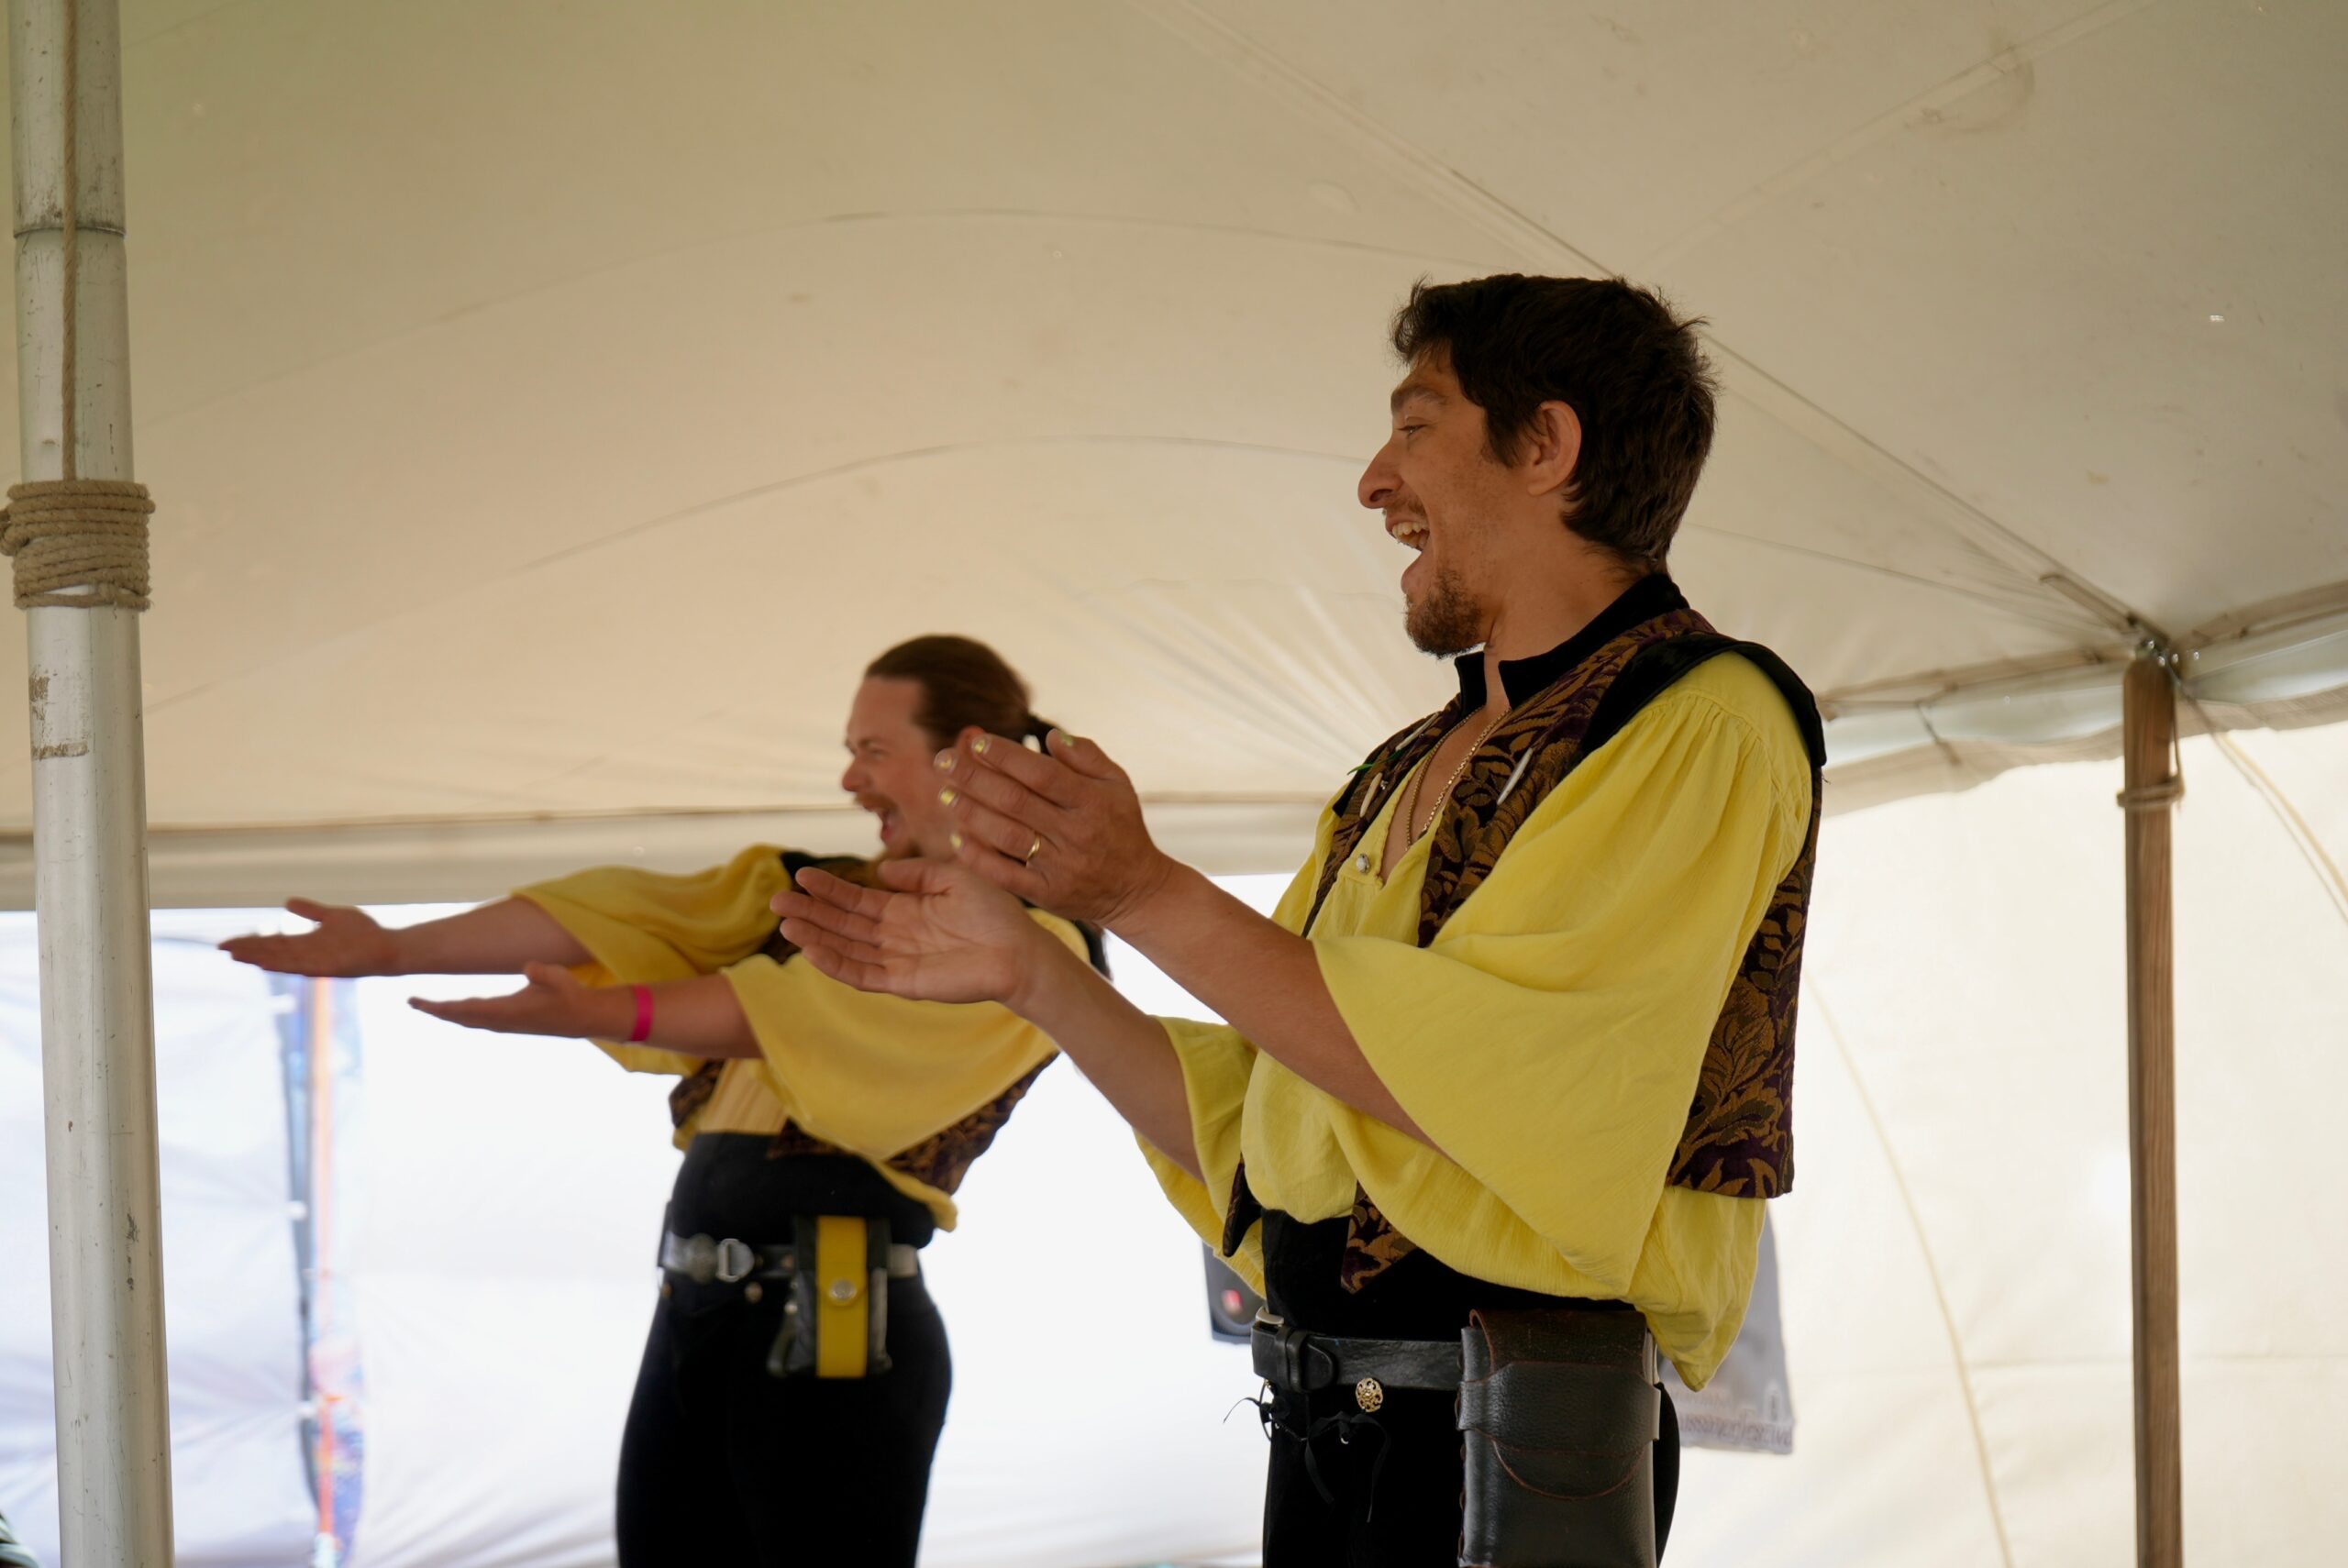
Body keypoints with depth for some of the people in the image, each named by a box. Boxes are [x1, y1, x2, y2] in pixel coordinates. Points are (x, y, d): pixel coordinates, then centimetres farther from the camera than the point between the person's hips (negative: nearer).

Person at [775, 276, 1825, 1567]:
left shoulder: (1706, 726, -7)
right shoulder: (1402, 779, 17)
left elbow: (1475, 1078, -19)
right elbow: (1253, 1131, 18)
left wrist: (1144, 894, -14)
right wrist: (1022, 968, 11)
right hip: (1324, 1433, 7)